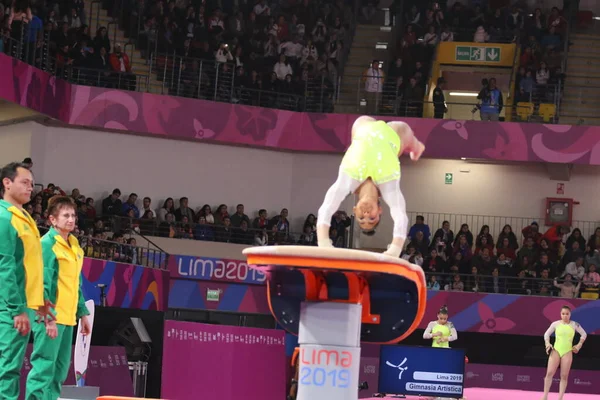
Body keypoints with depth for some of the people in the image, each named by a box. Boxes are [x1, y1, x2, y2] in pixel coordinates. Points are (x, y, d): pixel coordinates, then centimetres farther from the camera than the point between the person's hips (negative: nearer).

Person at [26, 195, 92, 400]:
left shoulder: (74, 246, 15)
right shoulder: (47, 244, -10)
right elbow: (42, 284, -15)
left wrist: (83, 312, 17)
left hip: (67, 317, 8)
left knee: (60, 370, 10)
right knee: (43, 368, -10)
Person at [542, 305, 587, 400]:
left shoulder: (574, 324, 0)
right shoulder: (555, 324, 0)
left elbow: (584, 334, 12)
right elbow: (547, 334, 11)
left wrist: (579, 345, 3)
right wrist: (547, 344, -3)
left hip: (567, 352, 0)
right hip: (556, 350, 0)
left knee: (564, 376, 0)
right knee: (549, 373, -10)